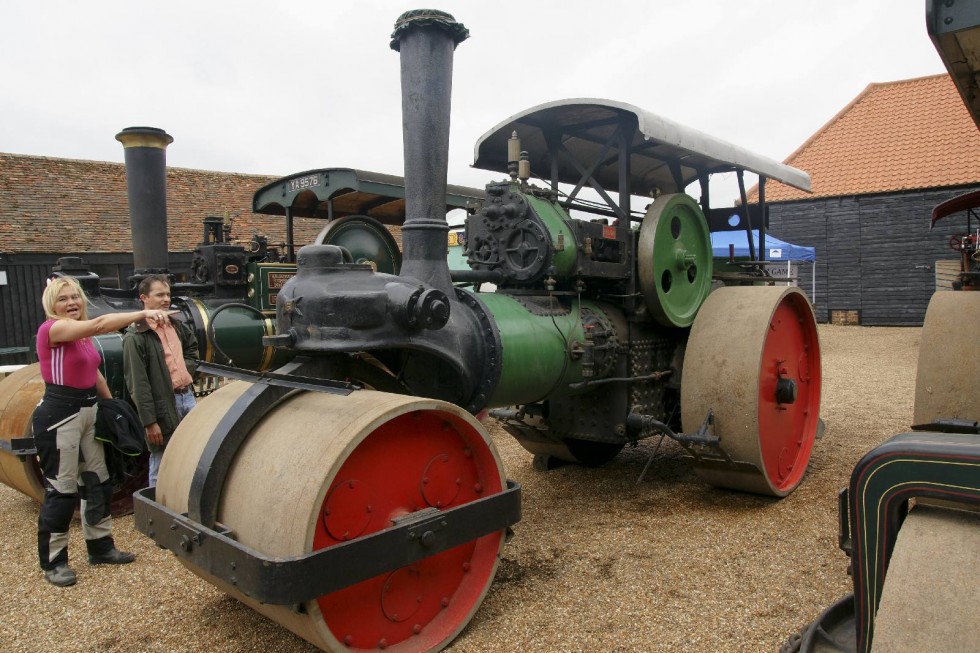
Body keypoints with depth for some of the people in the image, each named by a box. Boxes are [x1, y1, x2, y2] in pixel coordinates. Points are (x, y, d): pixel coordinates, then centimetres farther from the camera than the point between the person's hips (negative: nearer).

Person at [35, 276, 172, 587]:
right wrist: (143, 313, -37)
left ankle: (101, 547, 27)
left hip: (88, 411, 9)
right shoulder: (52, 329, -15)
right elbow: (100, 324, -32)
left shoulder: (82, 335, 11)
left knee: (97, 482, 14)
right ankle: (53, 563, 13)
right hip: (59, 415, -9)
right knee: (61, 490, -1)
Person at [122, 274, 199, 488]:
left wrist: (185, 369, 7)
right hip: (163, 404, -7)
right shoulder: (135, 337, -12)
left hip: (187, 396, 7)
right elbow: (138, 384, -15)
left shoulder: (177, 326, 10)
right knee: (162, 467, 2)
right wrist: (149, 421, -18)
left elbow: (192, 349, 28)